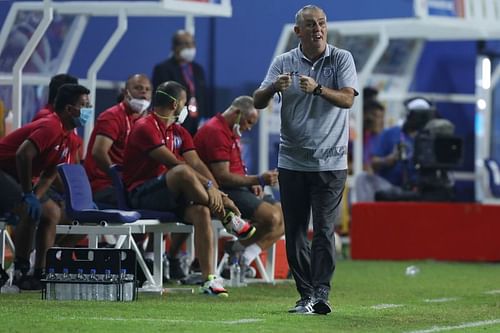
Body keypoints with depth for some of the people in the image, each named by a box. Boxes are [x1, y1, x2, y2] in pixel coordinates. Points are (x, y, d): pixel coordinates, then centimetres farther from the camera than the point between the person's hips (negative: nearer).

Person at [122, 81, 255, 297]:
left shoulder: (179, 132, 19)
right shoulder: (145, 127, -10)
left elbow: (196, 163, 5)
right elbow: (174, 164, -19)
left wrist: (216, 191, -12)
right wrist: (208, 186, -24)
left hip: (171, 196, 8)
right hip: (142, 194, -8)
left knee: (201, 211, -23)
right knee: (183, 172, -34)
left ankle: (209, 279, -28)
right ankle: (226, 218, -20)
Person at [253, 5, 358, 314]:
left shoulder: (342, 59, 0)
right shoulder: (283, 62, 5)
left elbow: (347, 99, -12)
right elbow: (258, 102, -2)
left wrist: (318, 88, -29)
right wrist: (274, 87, -23)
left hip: (330, 161, -3)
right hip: (292, 161, 3)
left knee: (324, 230, -10)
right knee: (295, 231, 3)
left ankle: (321, 294, -12)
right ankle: (306, 295, 9)